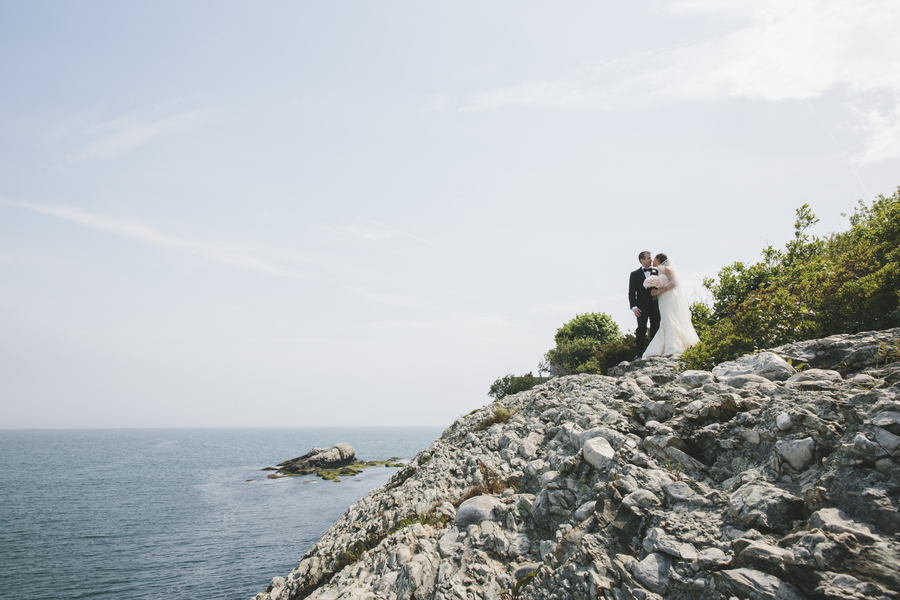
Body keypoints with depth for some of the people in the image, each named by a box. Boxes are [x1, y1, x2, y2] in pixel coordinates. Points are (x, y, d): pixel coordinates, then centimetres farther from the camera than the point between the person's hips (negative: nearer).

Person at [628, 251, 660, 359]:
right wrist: (634, 307, -10)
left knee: (655, 329, 3)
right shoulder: (635, 274, 6)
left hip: (655, 306, 2)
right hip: (642, 306, -2)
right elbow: (631, 292, 1)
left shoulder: (657, 271, 11)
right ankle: (639, 353, -7)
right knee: (641, 329, -11)